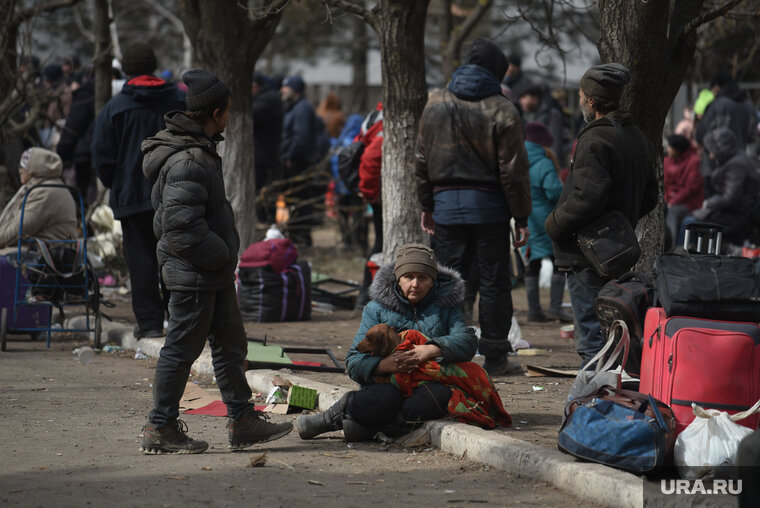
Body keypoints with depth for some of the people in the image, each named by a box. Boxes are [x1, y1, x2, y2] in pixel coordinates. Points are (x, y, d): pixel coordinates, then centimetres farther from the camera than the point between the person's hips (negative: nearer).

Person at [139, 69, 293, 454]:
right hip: (193, 275, -11)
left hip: (214, 273, 11)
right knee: (182, 349, -2)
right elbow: (182, 227, -27)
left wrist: (225, 254, 15)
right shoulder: (187, 162, -22)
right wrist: (220, 255, -17)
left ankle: (243, 422, 23)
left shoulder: (199, 151, 12)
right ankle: (160, 429, 7)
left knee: (230, 344, 15)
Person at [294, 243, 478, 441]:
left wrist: (432, 349, -26)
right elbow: (354, 363, -2)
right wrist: (384, 365, -25)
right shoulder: (376, 309, 7)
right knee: (385, 396, -40)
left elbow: (467, 341, -6)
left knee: (441, 395, -38)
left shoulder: (445, 305, 11)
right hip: (389, 384, -2)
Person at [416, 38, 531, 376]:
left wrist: (426, 204, 19)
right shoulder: (501, 111, -9)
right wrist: (522, 217, -2)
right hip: (489, 206, -3)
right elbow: (513, 170, -8)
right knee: (493, 281, 3)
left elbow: (422, 159, 11)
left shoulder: (435, 104, 6)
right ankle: (494, 357, 4)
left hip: (446, 204, 4)